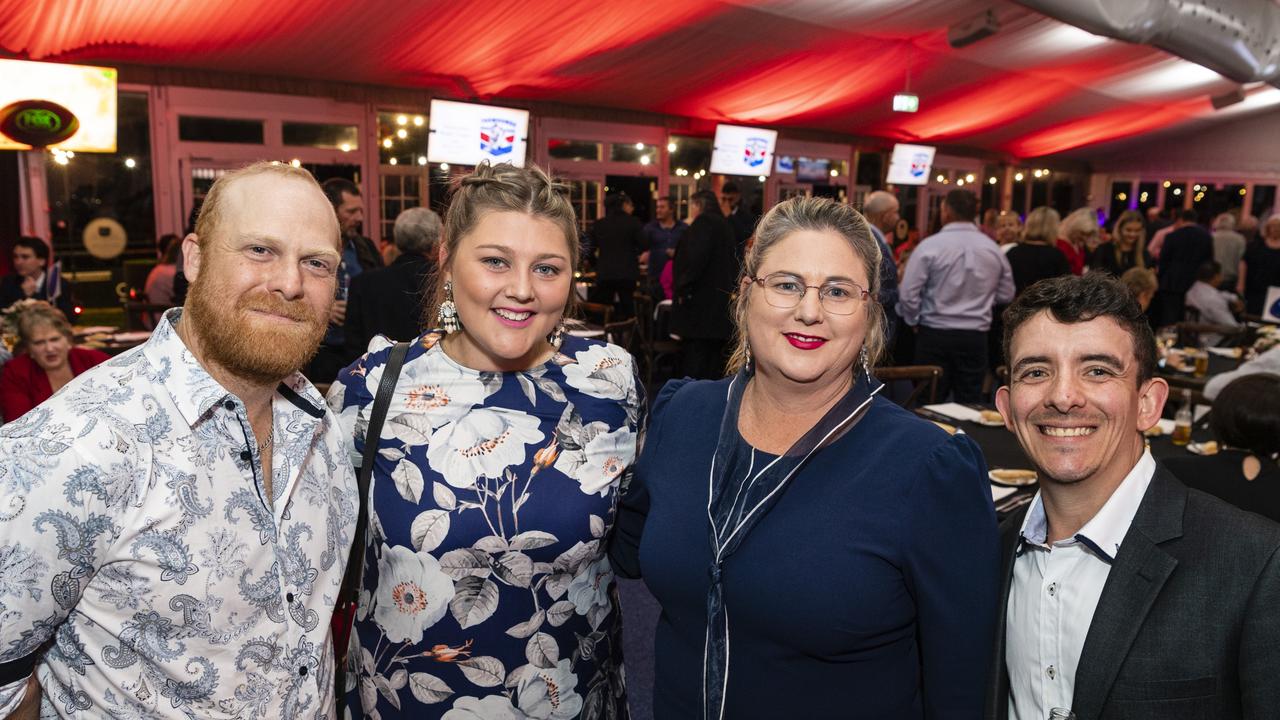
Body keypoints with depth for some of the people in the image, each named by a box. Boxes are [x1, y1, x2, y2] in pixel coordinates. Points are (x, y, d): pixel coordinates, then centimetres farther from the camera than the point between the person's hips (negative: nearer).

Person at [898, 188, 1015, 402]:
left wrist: (915, 321, 7)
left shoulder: (930, 245, -9)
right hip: (975, 336, 3)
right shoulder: (994, 249, 4)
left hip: (935, 335, -3)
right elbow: (1006, 295, 12)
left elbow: (908, 294, -10)